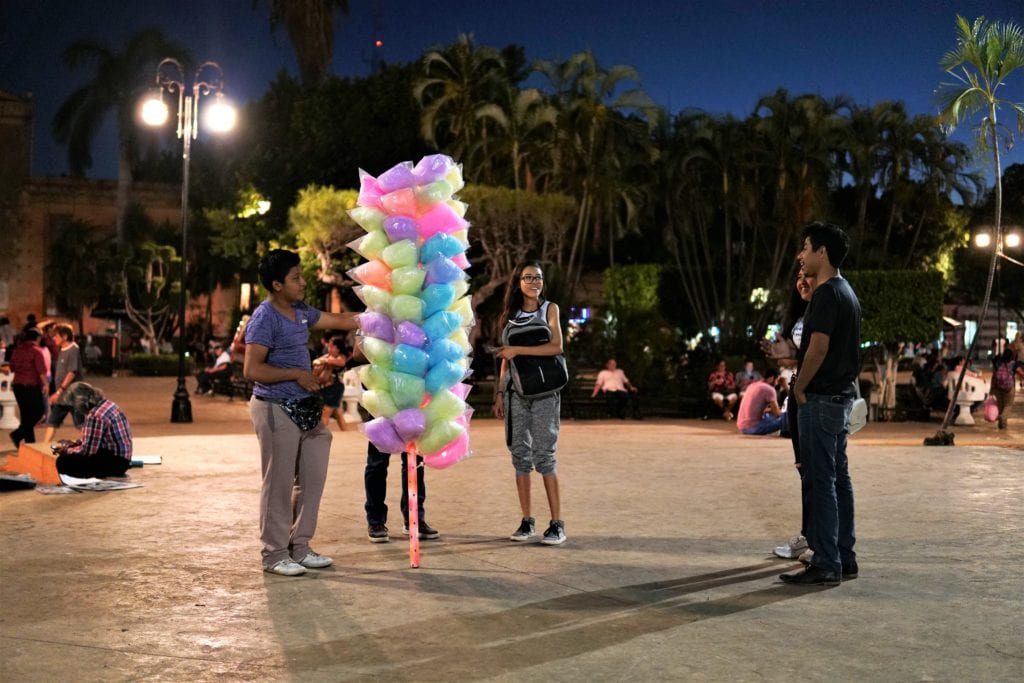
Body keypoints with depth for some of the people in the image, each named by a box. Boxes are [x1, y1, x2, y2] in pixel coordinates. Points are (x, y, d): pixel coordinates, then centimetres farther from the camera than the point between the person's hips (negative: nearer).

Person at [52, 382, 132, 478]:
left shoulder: (95, 416, -22)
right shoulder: (106, 403, 7)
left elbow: (87, 450, -19)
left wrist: (67, 451, -3)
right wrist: (77, 443, 10)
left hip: (114, 463, -10)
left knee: (63, 462, -19)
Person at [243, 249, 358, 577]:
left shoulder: (301, 312, 12)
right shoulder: (264, 318, -14)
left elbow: (341, 321, 21)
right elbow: (252, 369, -20)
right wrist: (296, 373, -15)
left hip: (303, 408, 9)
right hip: (276, 410, -9)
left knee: (312, 477, 12)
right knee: (278, 484, -2)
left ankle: (299, 547, 22)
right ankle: (275, 553, 9)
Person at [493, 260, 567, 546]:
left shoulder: (549, 308, 3)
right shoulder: (512, 314, 13)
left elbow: (556, 346, -11)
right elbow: (505, 359, 14)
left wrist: (517, 350, -14)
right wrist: (499, 393, 9)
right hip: (515, 391, 4)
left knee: (544, 455, -8)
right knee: (520, 454, 3)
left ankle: (557, 523, -5)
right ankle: (526, 521, 8)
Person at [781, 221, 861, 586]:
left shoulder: (826, 294, -17)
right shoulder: (847, 292, 15)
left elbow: (818, 349, -22)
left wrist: (799, 389, -11)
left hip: (821, 398, -10)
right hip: (842, 395, 10)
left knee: (821, 480, -6)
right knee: (838, 477, 12)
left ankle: (826, 564, -3)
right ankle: (844, 558, 18)